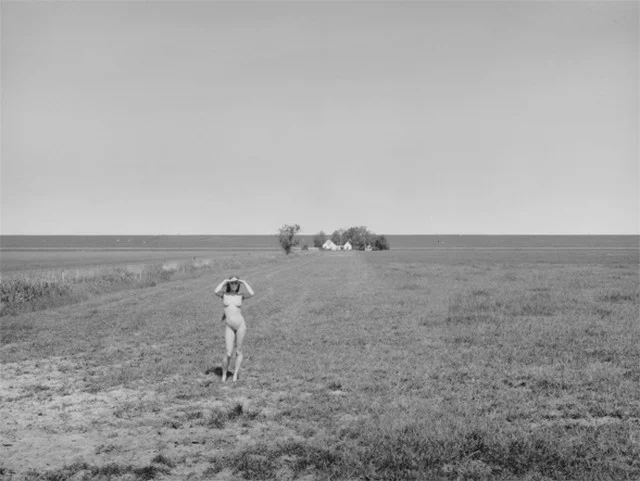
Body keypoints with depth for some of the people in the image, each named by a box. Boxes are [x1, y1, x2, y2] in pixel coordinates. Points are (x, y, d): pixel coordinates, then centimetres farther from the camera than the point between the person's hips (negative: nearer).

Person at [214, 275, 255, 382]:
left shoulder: (241, 295, 5)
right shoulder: (224, 295, 6)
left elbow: (251, 294, -15)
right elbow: (216, 292, -16)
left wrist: (244, 282, -4)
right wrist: (224, 281, -6)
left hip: (241, 325, 0)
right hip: (229, 327, 0)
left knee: (238, 351, 5)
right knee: (228, 353, -5)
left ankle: (235, 375, 14)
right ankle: (224, 375, 12)